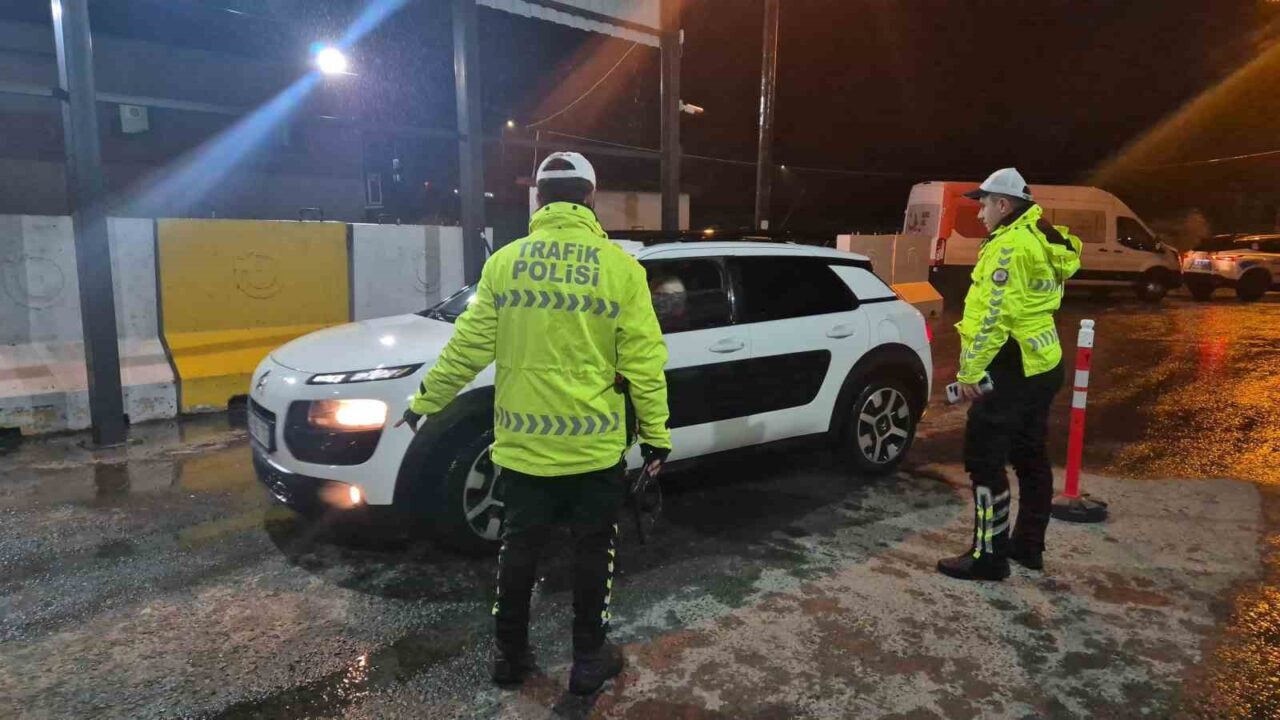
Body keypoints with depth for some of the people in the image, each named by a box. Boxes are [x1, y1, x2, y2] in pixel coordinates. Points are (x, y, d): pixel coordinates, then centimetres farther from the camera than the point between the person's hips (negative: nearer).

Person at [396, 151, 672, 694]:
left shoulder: (504, 262, -2)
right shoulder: (619, 266, -8)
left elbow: (469, 346, 1)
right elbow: (643, 361, -8)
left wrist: (425, 400, 15)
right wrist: (656, 433, 1)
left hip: (522, 443, 2)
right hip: (595, 445, -2)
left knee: (519, 547, 17)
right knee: (593, 551, 13)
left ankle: (509, 653, 31)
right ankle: (589, 659, 25)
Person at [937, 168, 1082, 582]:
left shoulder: (1010, 246, -18)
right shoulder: (1042, 238, 12)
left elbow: (993, 316, -22)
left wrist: (970, 370, -18)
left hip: (1011, 371, -10)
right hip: (1040, 364, 10)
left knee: (984, 459, -5)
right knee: (1029, 456, 17)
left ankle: (988, 555, 1)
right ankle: (1028, 545, 28)